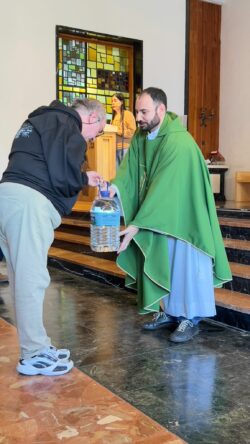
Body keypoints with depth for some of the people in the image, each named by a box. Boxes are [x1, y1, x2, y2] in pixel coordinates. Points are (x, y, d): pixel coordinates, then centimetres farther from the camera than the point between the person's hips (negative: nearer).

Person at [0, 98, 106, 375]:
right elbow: (63, 177, -13)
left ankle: (36, 345, 22)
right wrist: (85, 179, 8)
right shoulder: (67, 124, -2)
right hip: (28, 201, -10)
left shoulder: (42, 118, 28)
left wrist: (80, 178, 18)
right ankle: (34, 355, 5)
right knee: (33, 279, -4)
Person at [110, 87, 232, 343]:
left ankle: (190, 319, 14)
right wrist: (114, 187, -32)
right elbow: (128, 170, -10)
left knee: (185, 263, 0)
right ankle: (168, 311, 28)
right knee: (162, 263, 13)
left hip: (184, 213, -7)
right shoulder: (141, 136, -3)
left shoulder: (179, 143, -29)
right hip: (159, 213, 7)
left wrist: (137, 225, -32)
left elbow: (162, 188, -32)